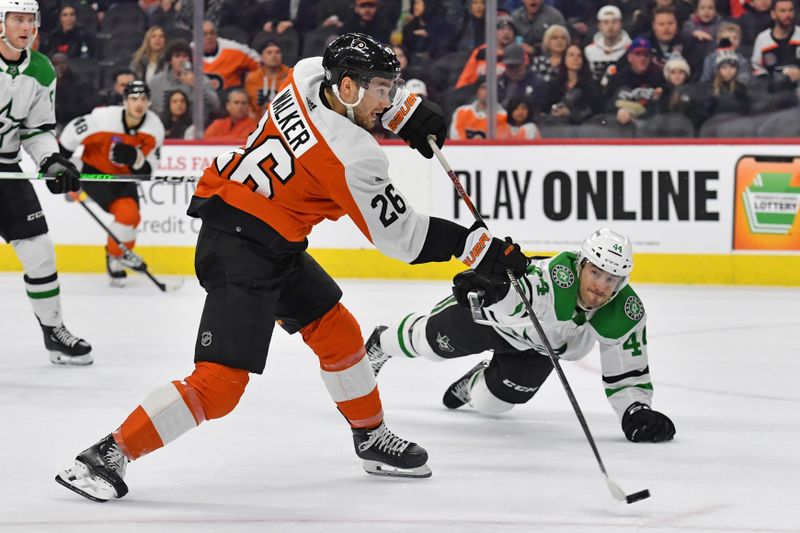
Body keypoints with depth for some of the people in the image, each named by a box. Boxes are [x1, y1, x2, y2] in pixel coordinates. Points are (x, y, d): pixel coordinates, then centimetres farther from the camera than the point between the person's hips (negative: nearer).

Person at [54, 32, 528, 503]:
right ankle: (108, 455, -12)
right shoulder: (352, 158, -23)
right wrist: (479, 246, -8)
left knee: (337, 330, 21)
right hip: (240, 255, -10)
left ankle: (372, 439, 36)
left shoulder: (309, 76, -2)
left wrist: (410, 111, 14)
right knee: (221, 381, -13)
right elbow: (400, 235, -13)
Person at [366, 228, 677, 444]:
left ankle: (474, 382, 54)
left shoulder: (627, 316, -31)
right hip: (494, 314, -4)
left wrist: (637, 412, -39)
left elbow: (628, 375, -22)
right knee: (435, 342, 16)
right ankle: (383, 343, 51)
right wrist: (488, 285, -82)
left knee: (489, 403, 16)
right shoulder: (559, 275, -45)